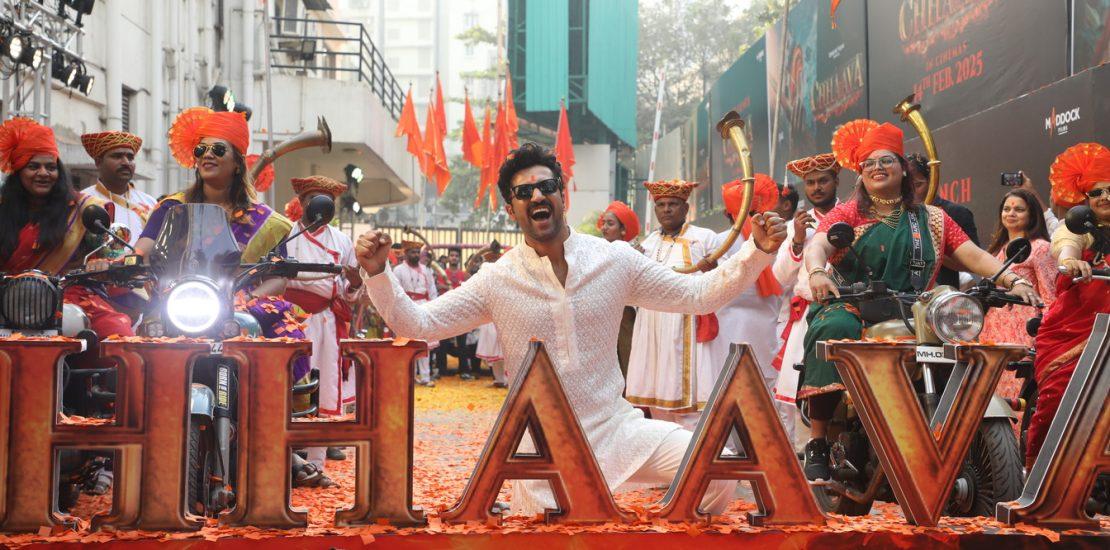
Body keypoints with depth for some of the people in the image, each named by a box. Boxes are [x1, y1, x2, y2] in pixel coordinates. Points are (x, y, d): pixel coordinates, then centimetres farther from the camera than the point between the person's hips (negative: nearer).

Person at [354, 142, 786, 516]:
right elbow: (418, 323, -5)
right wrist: (377, 274, -20)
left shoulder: (616, 261, -2)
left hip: (615, 425, 1)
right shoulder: (496, 281, -4)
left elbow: (697, 295, 0)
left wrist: (758, 251, -11)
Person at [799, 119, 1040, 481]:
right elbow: (818, 245, -7)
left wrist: (1013, 279, -9)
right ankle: (817, 445, -32)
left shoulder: (932, 219, 19)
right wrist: (816, 272, -31)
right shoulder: (847, 213, 12)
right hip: (850, 307, -2)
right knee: (835, 330, -36)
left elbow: (973, 255, 9)